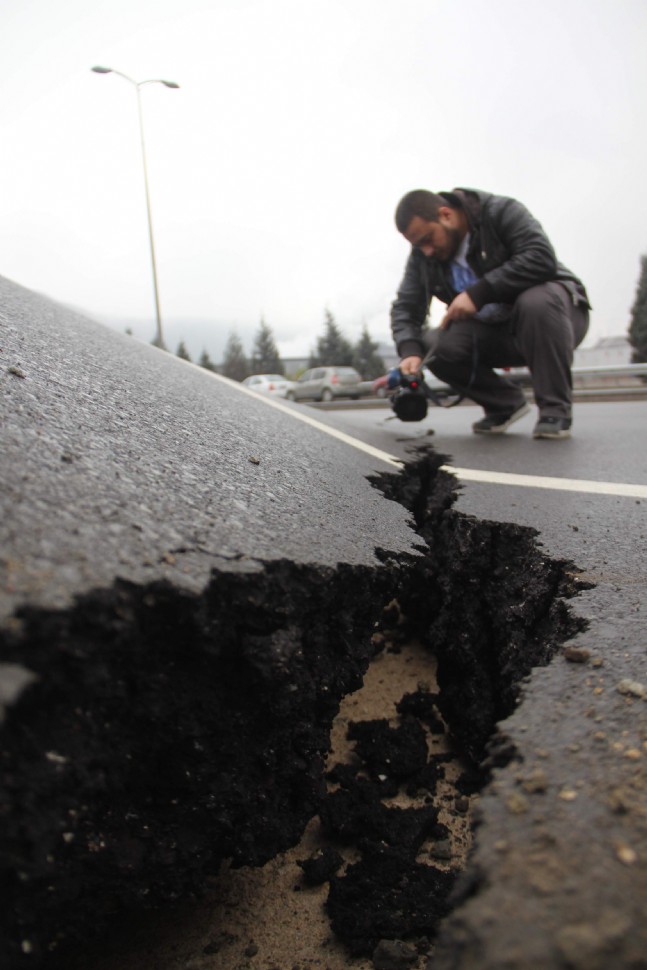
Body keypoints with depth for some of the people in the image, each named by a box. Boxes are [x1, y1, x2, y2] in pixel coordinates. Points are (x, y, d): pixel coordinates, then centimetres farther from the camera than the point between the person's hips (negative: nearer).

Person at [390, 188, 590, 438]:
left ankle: (555, 410, -21)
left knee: (536, 301, -39)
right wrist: (410, 351, -26)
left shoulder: (501, 212, -17)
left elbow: (542, 257, -30)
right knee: (432, 344, -20)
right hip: (494, 332, 5)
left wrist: (477, 293, -34)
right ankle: (505, 403, 2)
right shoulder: (422, 255, -2)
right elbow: (405, 306, -6)